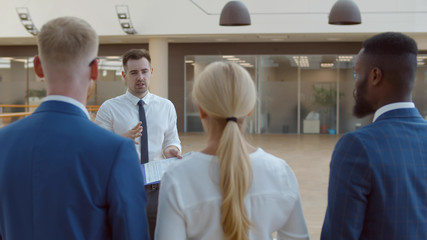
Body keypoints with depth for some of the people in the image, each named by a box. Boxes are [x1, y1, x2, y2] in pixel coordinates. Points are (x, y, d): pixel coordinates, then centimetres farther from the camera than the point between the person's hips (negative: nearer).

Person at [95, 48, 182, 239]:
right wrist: (123, 140, -26)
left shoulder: (166, 107, 8)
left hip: (157, 188, 3)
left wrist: (172, 149, -11)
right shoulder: (109, 108, -3)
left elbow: (172, 140, 13)